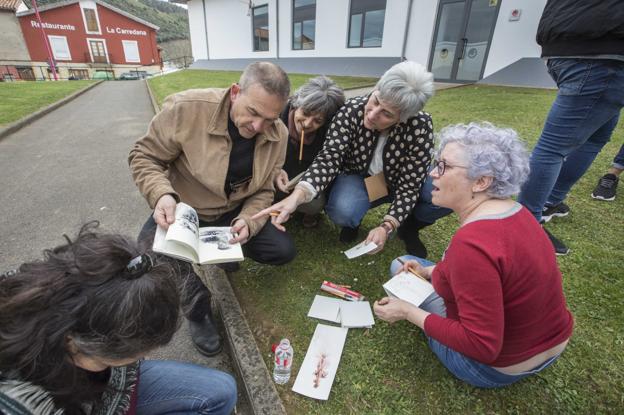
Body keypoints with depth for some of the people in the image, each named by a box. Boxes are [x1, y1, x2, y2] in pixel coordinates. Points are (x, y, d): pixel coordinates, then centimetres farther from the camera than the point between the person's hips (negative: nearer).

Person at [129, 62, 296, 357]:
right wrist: (162, 195, -33)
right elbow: (144, 156, -13)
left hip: (233, 213, 3)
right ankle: (199, 310, 0)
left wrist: (247, 222, -26)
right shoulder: (186, 108, -25)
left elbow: (263, 191, -6)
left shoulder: (278, 135, -13)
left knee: (283, 251, -12)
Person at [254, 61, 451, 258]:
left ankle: (410, 226, 9)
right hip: (357, 176, -1)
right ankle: (354, 219, 6)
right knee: (341, 212, -35)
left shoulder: (420, 127, -26)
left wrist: (386, 227, -32)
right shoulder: (351, 110, -25)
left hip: (398, 182, 2)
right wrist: (296, 196, -48)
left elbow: (410, 184, -21)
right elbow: (329, 158, -31)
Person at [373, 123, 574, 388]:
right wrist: (429, 271, 3)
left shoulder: (472, 244, -36)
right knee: (403, 266, 14)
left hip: (497, 367, -7)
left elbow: (482, 345, -30)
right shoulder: (513, 210, -7)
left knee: (400, 266, 0)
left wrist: (408, 313, -21)